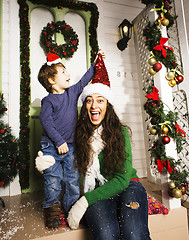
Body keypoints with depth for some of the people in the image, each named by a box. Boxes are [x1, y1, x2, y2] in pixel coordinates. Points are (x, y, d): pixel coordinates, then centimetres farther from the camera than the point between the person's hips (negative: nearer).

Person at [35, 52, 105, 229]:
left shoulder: (72, 92, 6)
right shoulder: (49, 100, -9)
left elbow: (83, 81, 17)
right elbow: (46, 121, -14)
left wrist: (95, 64, 18)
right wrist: (59, 141, -16)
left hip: (69, 146, 5)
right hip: (51, 147, -4)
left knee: (73, 179, 11)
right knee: (53, 180, 7)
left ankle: (72, 207, 31)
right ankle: (52, 207, 31)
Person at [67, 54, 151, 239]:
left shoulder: (120, 132, -8)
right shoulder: (79, 134, -1)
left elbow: (122, 179, -11)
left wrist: (85, 200, -18)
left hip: (127, 187, 0)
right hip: (97, 192, 1)